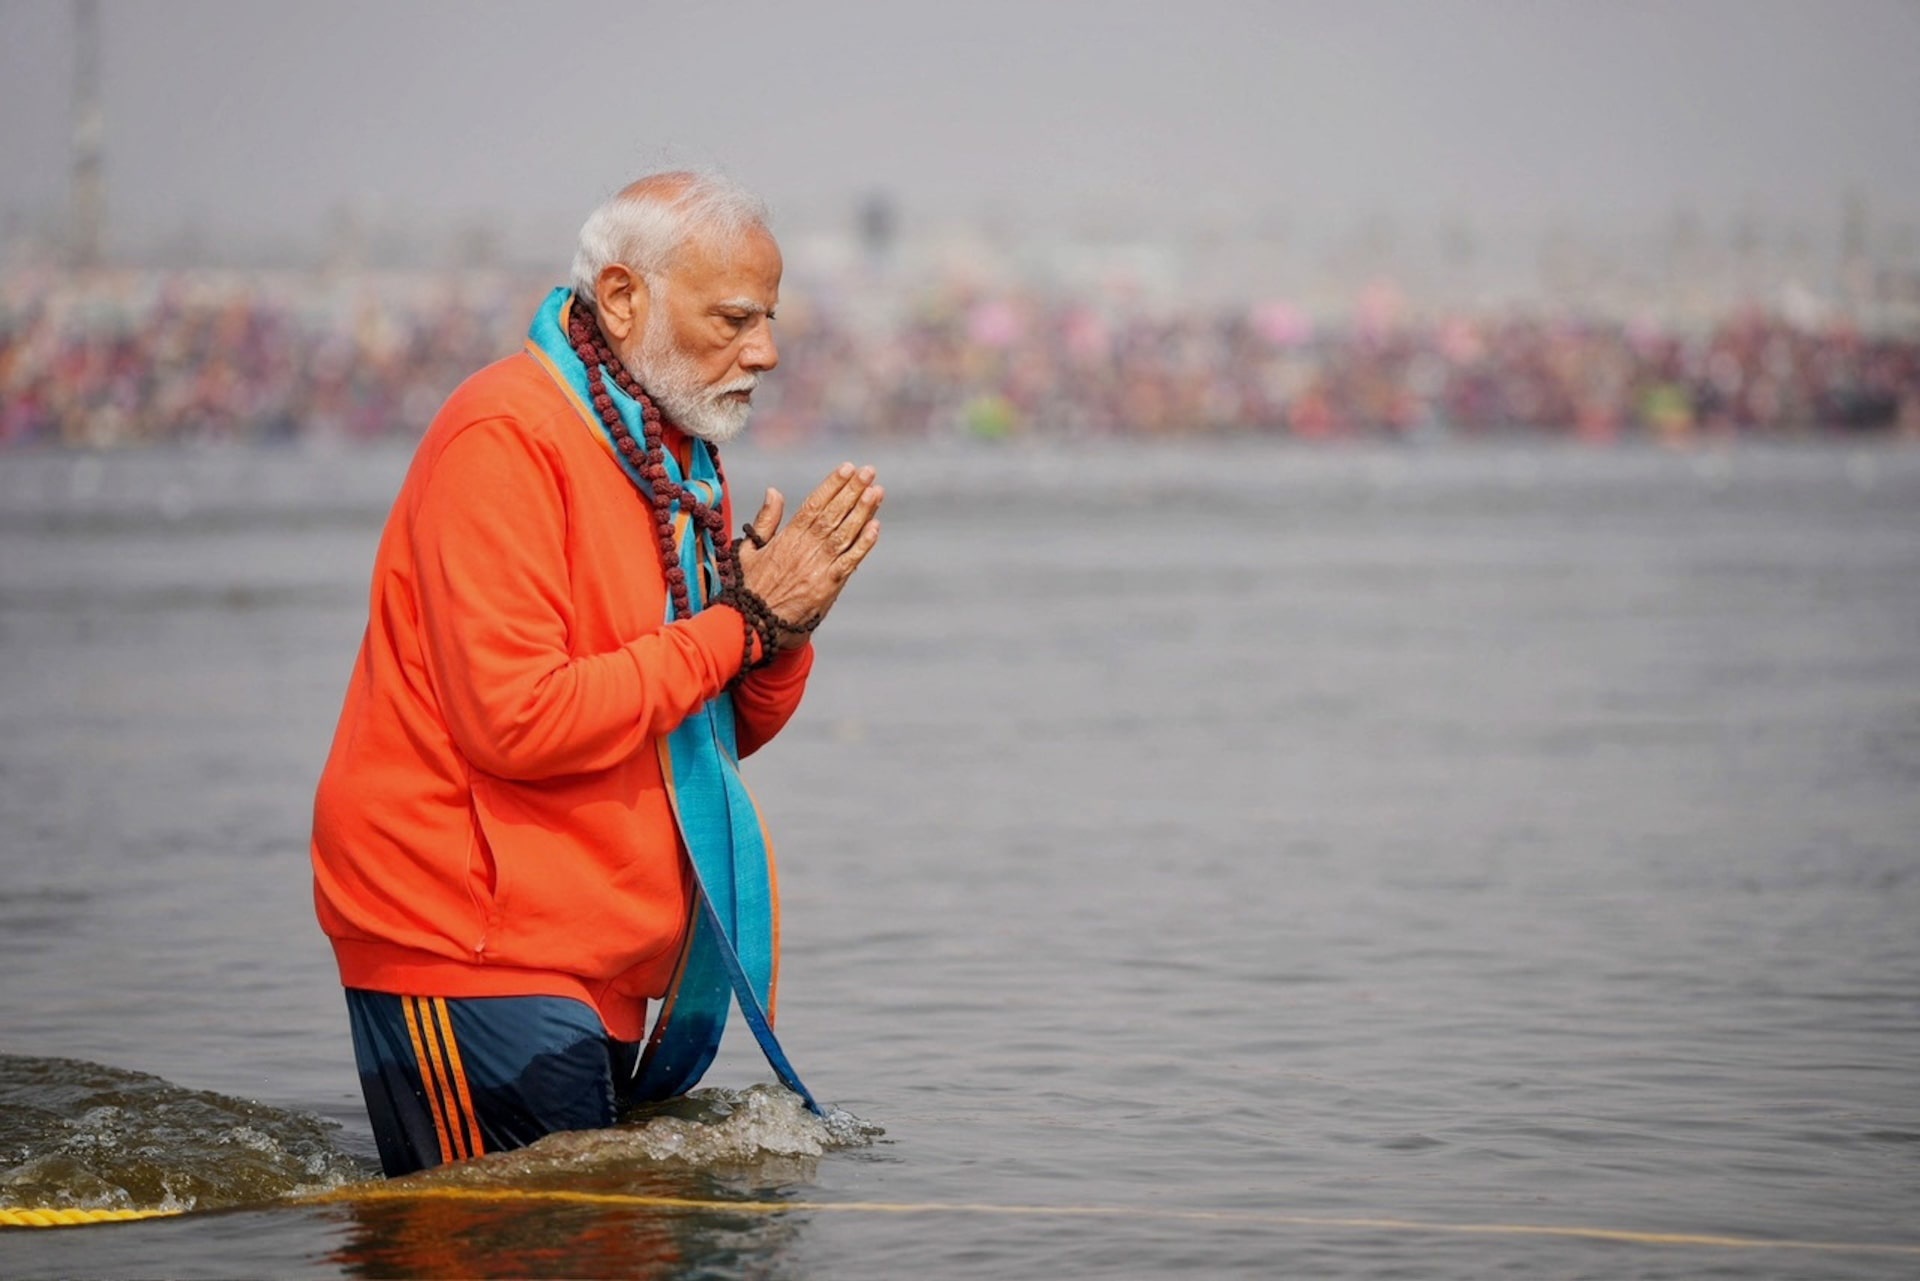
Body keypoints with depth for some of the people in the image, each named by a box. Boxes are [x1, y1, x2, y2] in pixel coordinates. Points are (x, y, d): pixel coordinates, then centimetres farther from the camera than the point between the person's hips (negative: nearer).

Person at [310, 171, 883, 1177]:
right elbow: (518, 718, -24)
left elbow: (724, 731, 18)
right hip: (470, 958, -9)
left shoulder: (672, 457, 15)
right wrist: (739, 623, -16)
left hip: (598, 972, 9)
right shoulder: (506, 437, -14)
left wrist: (785, 632, -4)